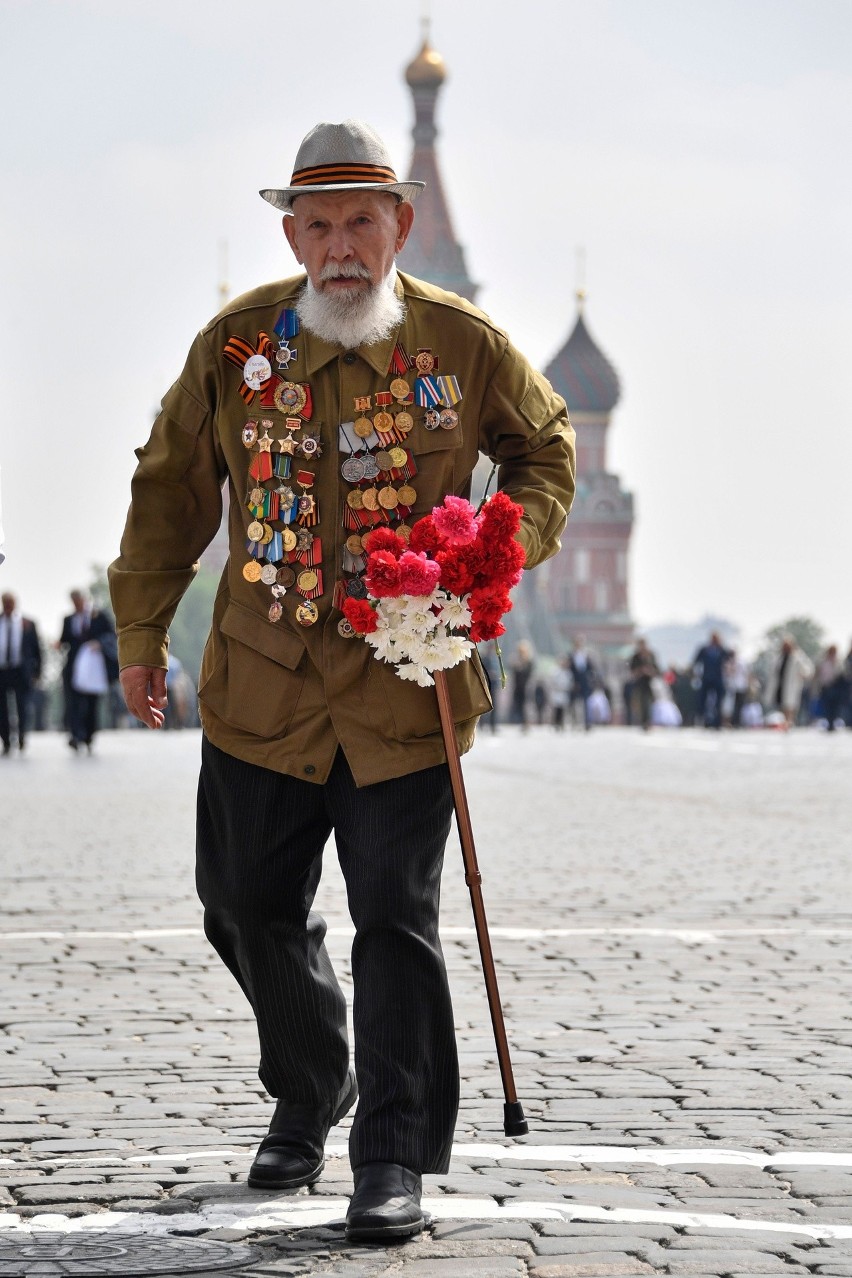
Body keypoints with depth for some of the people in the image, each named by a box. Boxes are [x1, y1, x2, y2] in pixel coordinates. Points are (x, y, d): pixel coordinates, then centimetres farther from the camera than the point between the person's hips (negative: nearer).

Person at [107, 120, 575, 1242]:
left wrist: (506, 544, -6)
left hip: (407, 685, -2)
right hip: (263, 682, 3)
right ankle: (306, 1097, 37)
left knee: (397, 919, -4)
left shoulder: (464, 344, -4)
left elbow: (546, 447, 13)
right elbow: (172, 489, 10)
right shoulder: (237, 344, -1)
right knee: (251, 909, 12)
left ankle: (395, 1157, 5)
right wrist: (141, 632, 10)